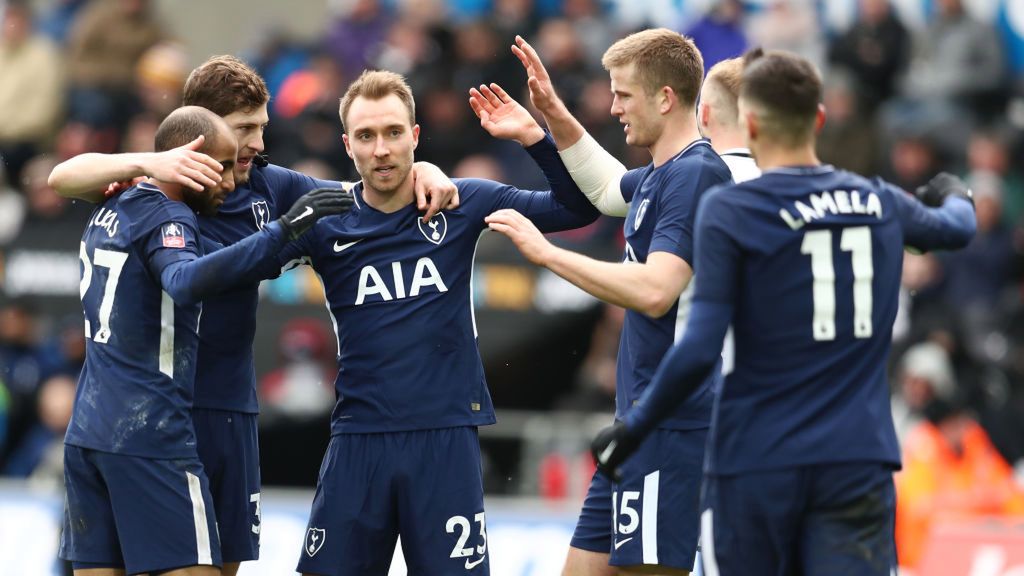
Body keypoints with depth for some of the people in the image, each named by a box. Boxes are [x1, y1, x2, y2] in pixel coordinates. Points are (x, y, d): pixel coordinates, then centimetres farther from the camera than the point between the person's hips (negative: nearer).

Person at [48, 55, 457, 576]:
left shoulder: (268, 187, 5)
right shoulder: (157, 185, -8)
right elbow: (63, 178, -20)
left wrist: (422, 171, -7)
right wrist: (145, 163, -35)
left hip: (232, 409, 5)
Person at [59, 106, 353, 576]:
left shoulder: (108, 213, 15)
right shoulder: (166, 217, -12)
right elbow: (185, 281, -33)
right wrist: (283, 230, -38)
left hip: (86, 432, 8)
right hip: (149, 439, -8)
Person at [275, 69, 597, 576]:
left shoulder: (462, 204, 1)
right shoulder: (327, 224, 1)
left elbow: (577, 208, 2)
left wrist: (534, 137, -13)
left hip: (447, 437, -1)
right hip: (358, 439, 1)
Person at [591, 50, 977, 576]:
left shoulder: (729, 211, -7)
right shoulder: (880, 204, 8)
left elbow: (699, 350, -15)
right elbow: (957, 228, 32)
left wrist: (634, 428, -2)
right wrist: (955, 195, 56)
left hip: (756, 463, -3)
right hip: (857, 459, 3)